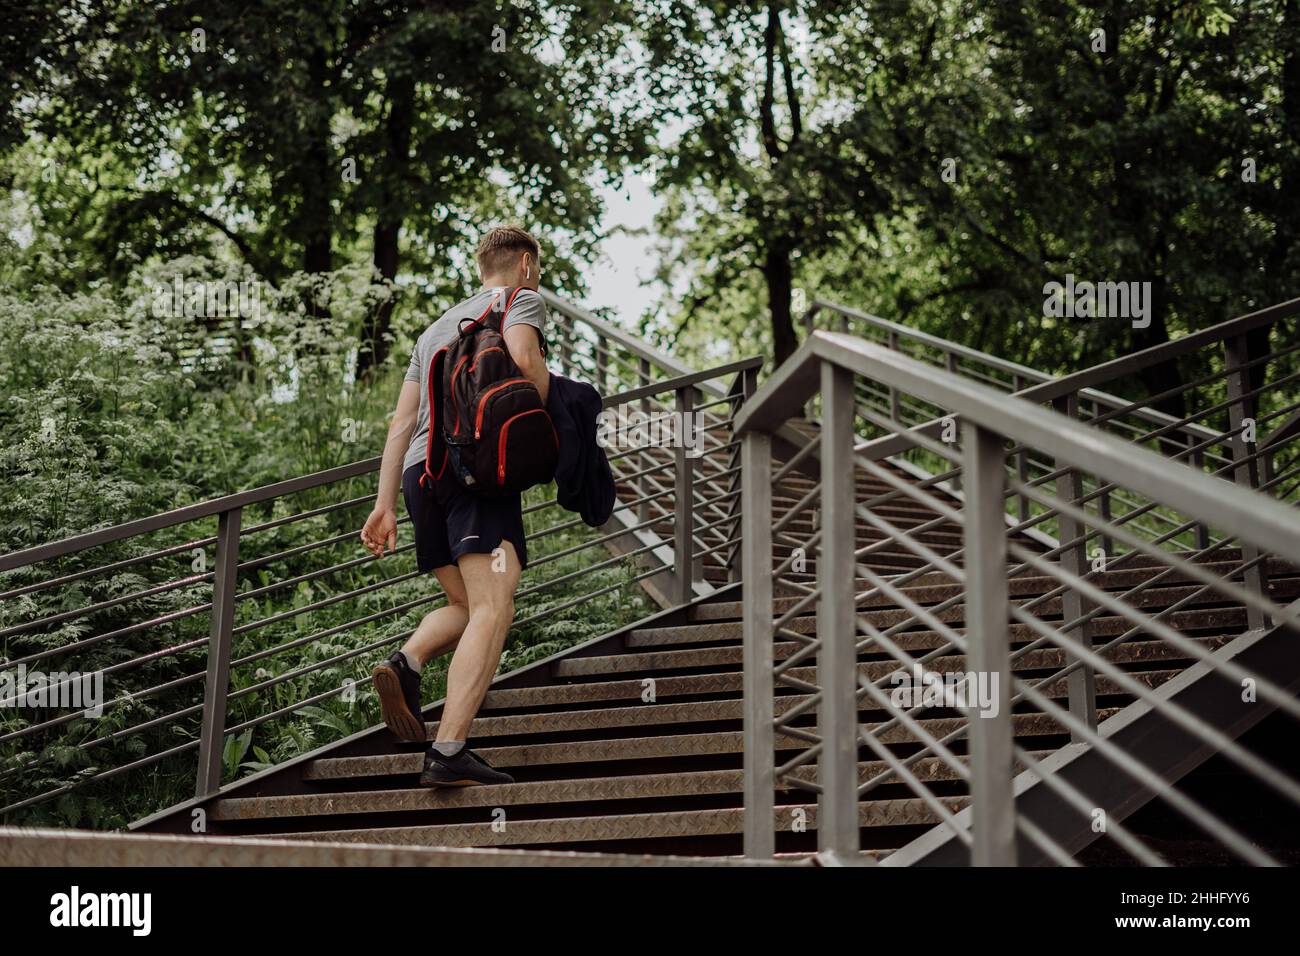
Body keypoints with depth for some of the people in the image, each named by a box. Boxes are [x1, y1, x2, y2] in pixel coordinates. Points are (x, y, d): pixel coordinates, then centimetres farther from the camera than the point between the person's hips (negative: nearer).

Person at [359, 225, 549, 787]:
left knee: (465, 605, 18)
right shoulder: (522, 299, 12)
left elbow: (402, 422, 24)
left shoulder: (437, 328, 31)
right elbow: (524, 357, -12)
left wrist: (384, 505, 21)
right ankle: (448, 753, -25)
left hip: (421, 470, 7)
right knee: (492, 610, -13)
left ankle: (406, 663, -12)